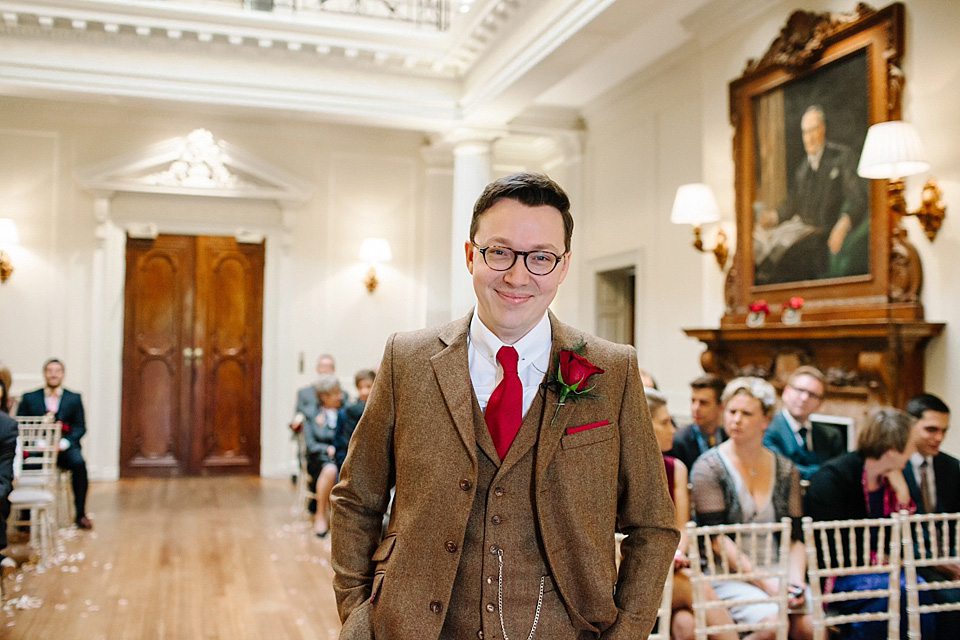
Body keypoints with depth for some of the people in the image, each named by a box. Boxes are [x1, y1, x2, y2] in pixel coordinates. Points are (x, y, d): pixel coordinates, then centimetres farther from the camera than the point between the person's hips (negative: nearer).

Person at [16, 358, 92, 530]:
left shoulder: (74, 398, 13)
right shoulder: (29, 398, 14)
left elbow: (80, 427, 6)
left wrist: (65, 442, -13)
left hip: (64, 448, 0)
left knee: (79, 463, -31)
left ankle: (81, 514, -20)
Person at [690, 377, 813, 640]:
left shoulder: (785, 469, 12)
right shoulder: (708, 467, -2)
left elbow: (795, 537, 11)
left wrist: (795, 579, -8)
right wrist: (766, 584, -16)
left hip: (777, 572, 4)